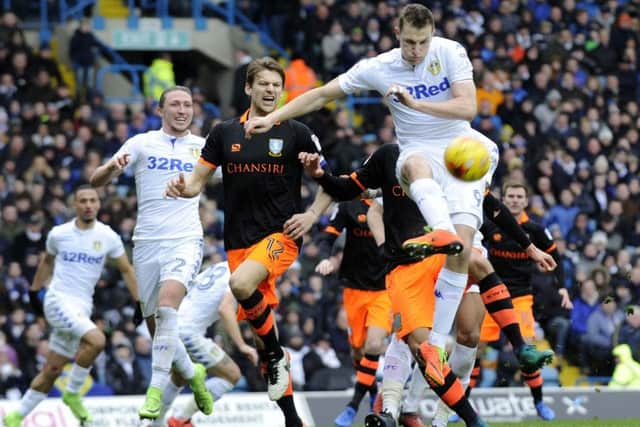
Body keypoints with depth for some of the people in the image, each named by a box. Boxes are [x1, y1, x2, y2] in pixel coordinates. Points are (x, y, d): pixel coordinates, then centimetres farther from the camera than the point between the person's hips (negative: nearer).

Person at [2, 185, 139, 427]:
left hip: (83, 307, 3)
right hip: (59, 301, -3)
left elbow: (126, 270, 11)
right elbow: (47, 260, 18)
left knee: (52, 370, 5)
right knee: (96, 340, -28)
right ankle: (72, 393, -11)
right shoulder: (59, 234, 0)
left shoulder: (108, 237, 1)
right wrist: (34, 291, 23)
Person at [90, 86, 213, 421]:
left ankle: (156, 390, -25)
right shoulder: (142, 143, 4)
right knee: (156, 326, 5)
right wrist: (112, 167, -25)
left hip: (185, 240, -2)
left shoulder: (203, 147, 7)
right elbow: (96, 181, -2)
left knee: (167, 305, -26)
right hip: (146, 243, 2)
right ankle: (192, 373, 32)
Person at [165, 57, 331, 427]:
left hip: (281, 235, -4)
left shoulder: (296, 133, 2)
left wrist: (311, 215, -6)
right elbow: (198, 181, 11)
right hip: (239, 240, 4)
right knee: (256, 324, 1)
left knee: (241, 284, -33)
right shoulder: (225, 133, 9)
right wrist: (182, 188, -12)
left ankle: (276, 355, -11)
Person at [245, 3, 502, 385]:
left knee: (463, 246, -17)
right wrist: (272, 118, 3)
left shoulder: (450, 52, -5)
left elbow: (468, 108, -14)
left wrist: (415, 103, -23)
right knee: (415, 162, -40)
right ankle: (442, 231, -69)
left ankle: (436, 344, -14)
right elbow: (322, 94, 7)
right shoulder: (378, 68, -1)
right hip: (420, 151, 0)